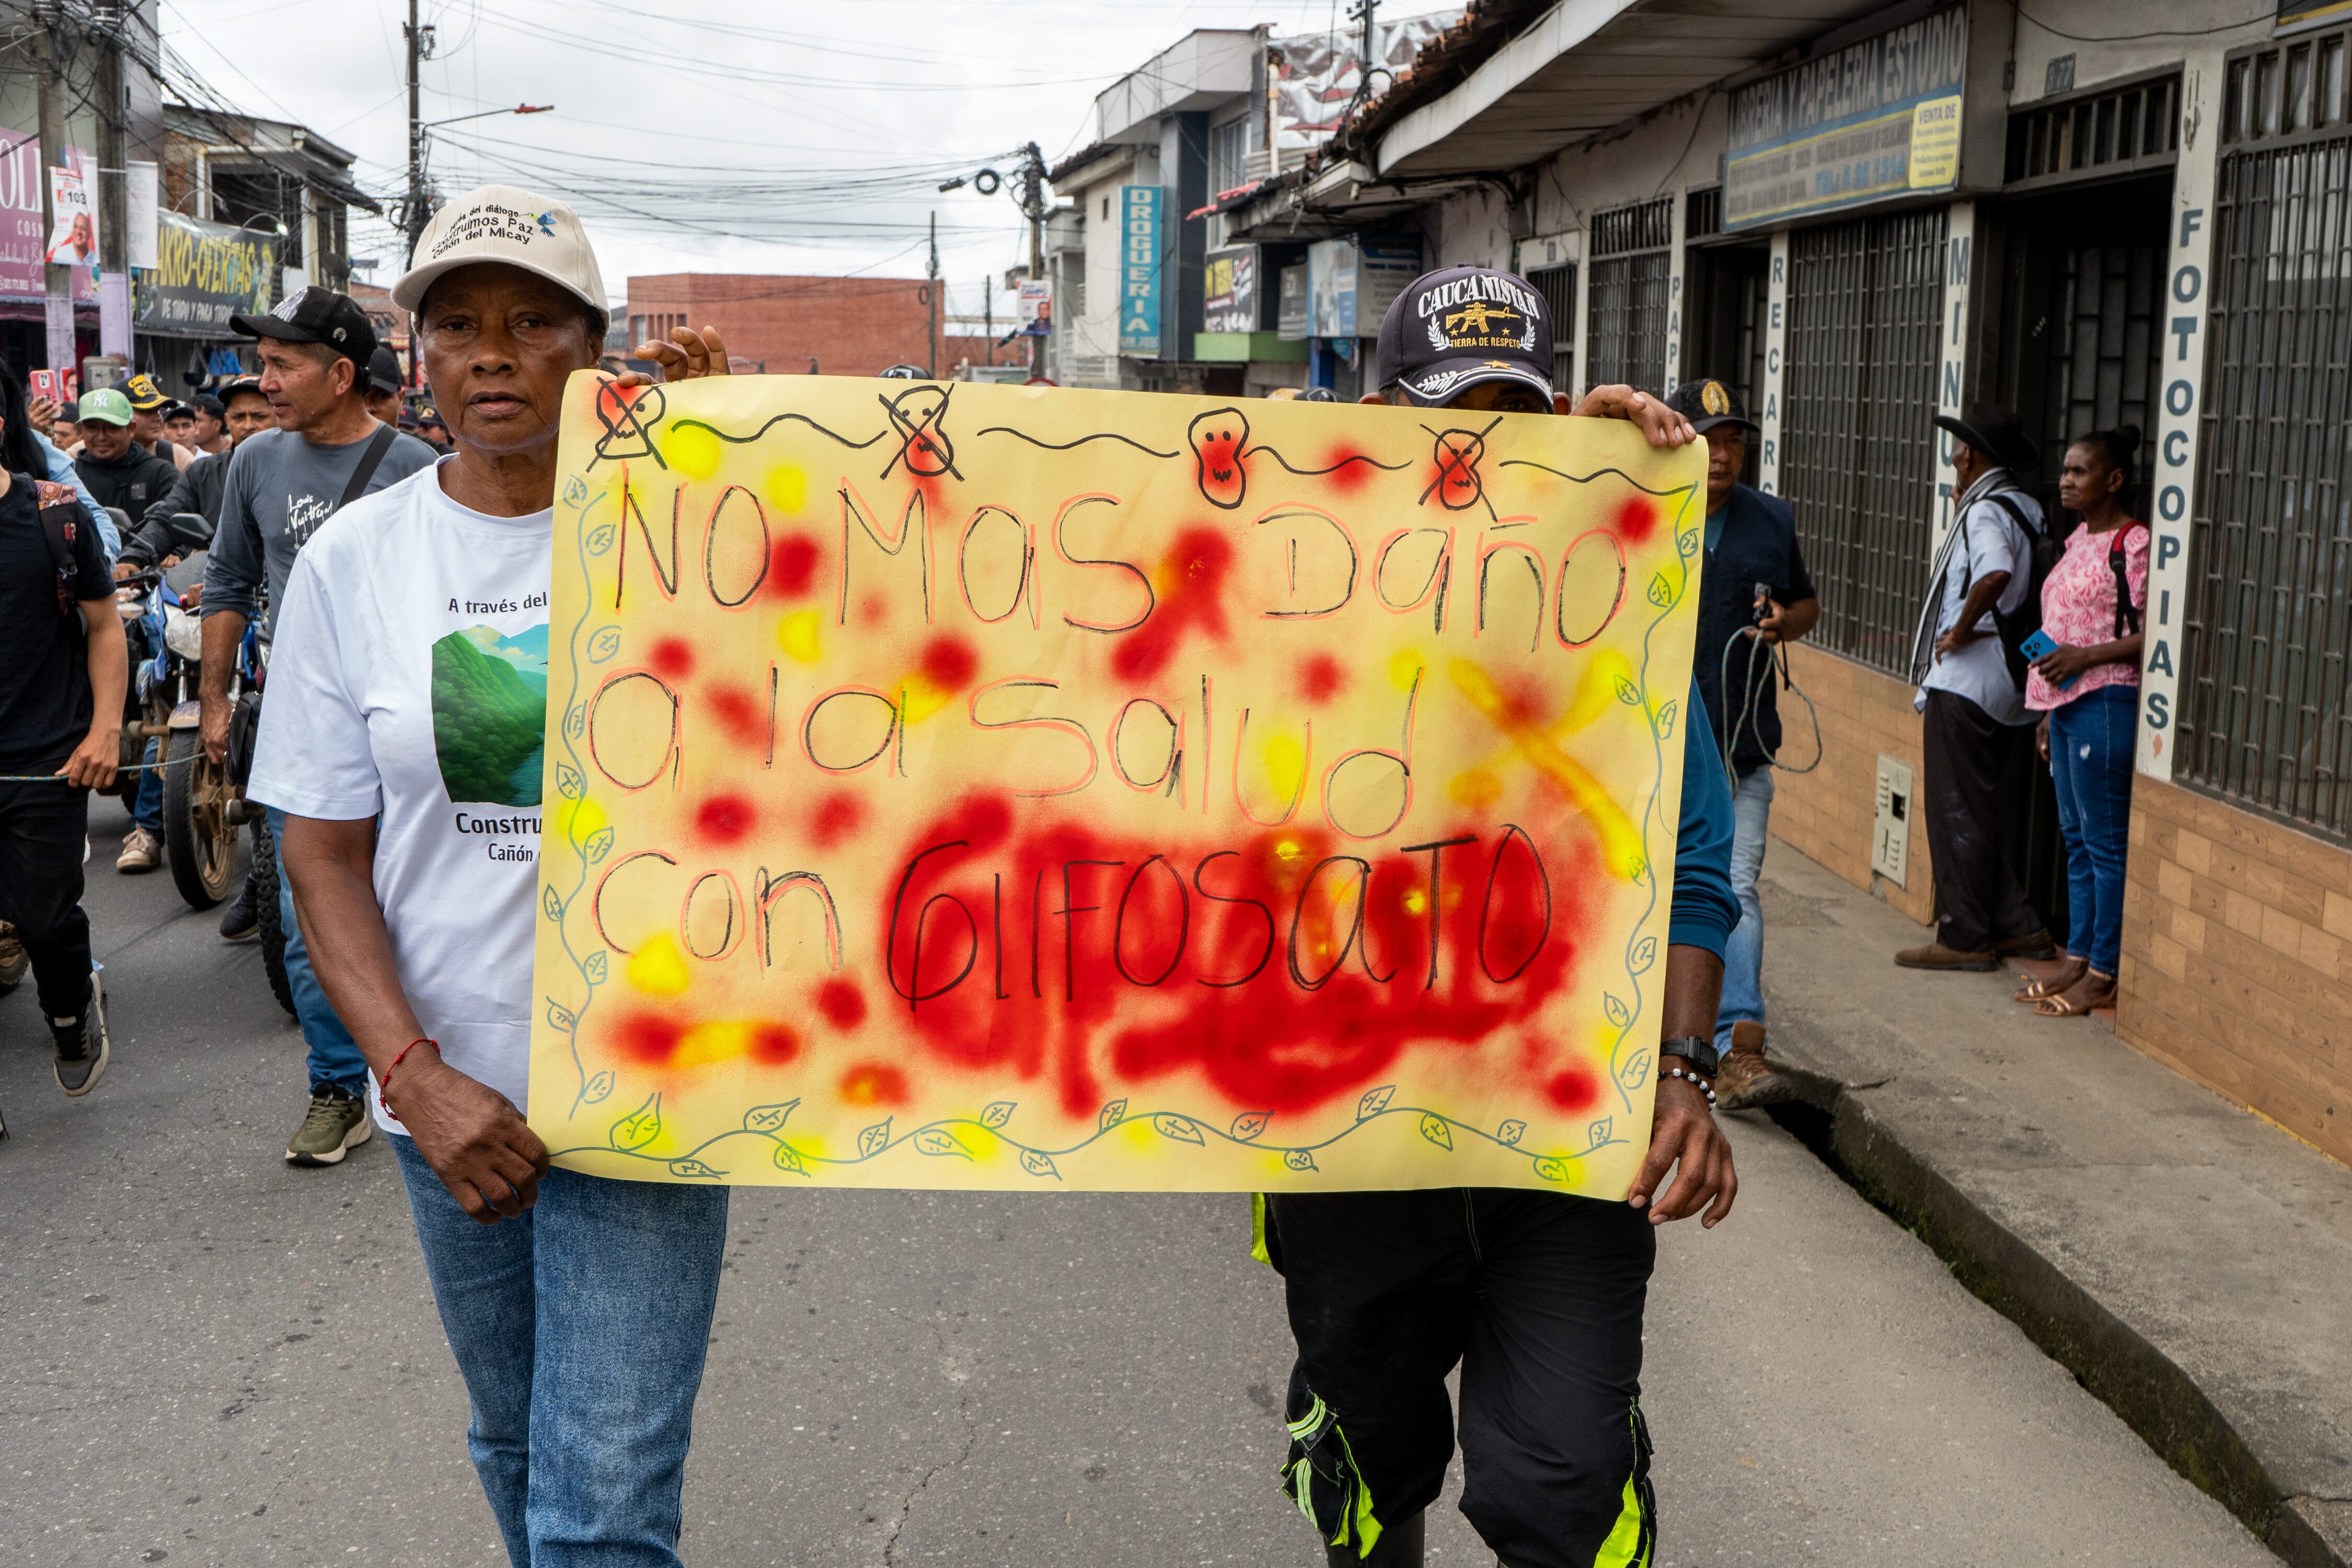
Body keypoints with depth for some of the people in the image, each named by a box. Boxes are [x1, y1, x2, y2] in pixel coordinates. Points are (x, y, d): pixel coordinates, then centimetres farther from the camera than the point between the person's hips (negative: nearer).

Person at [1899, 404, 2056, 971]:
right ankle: (2017, 927, 17)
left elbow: (1995, 572, -34)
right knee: (1977, 809, 15)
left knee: (1956, 811, -3)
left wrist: (1962, 630, -20)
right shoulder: (2025, 510, 15)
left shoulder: (1985, 511, -14)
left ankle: (1965, 939, 2)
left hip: (1964, 681, -10)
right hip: (2005, 687, 10)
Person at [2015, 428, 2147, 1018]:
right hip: (2067, 703, 9)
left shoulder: (2133, 543, -11)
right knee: (2076, 838, 13)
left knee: (2105, 841, -4)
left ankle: (2104, 974, 1)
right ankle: (2077, 959, 19)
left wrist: (2084, 657, -21)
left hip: (2106, 702, -9)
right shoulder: (2079, 541, 16)